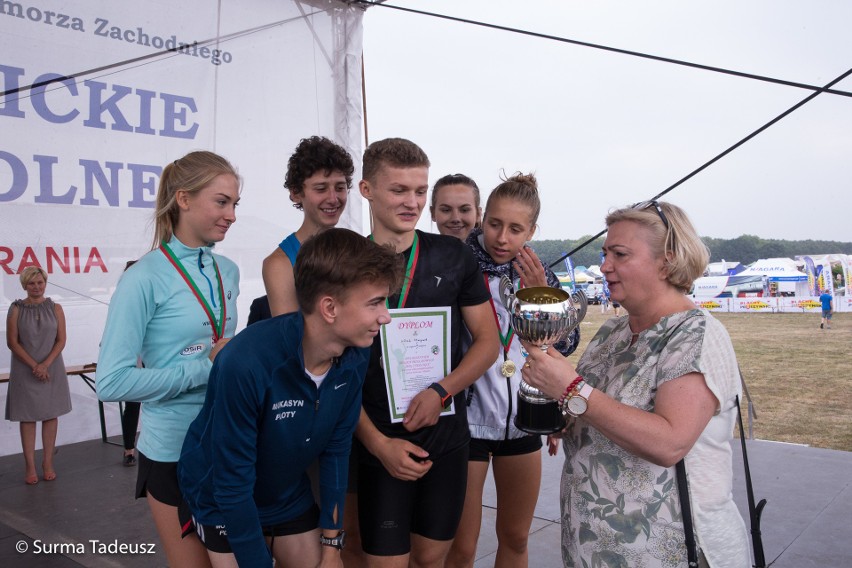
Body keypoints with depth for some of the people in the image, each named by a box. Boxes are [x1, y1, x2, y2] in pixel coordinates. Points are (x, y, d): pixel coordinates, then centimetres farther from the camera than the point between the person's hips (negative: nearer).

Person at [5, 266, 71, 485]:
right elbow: (12, 342, -4)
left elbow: (61, 340, 0)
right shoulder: (16, 309, -1)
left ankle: (48, 463, 13)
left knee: (51, 415, 5)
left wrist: (46, 364, -13)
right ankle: (30, 466, 9)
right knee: (27, 417, 3)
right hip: (24, 372, -1)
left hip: (52, 370, 2)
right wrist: (34, 365, -12)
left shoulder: (55, 308, 2)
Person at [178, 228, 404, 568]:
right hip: (220, 500, -4)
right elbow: (233, 484, -26)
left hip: (290, 495, 4)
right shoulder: (246, 363, -36)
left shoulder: (355, 356, -19)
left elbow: (336, 450, -7)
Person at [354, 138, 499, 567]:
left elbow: (488, 340, 3)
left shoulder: (454, 257, 0)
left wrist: (441, 392, -13)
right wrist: (379, 443, -11)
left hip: (447, 437, 2)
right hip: (380, 443, -2)